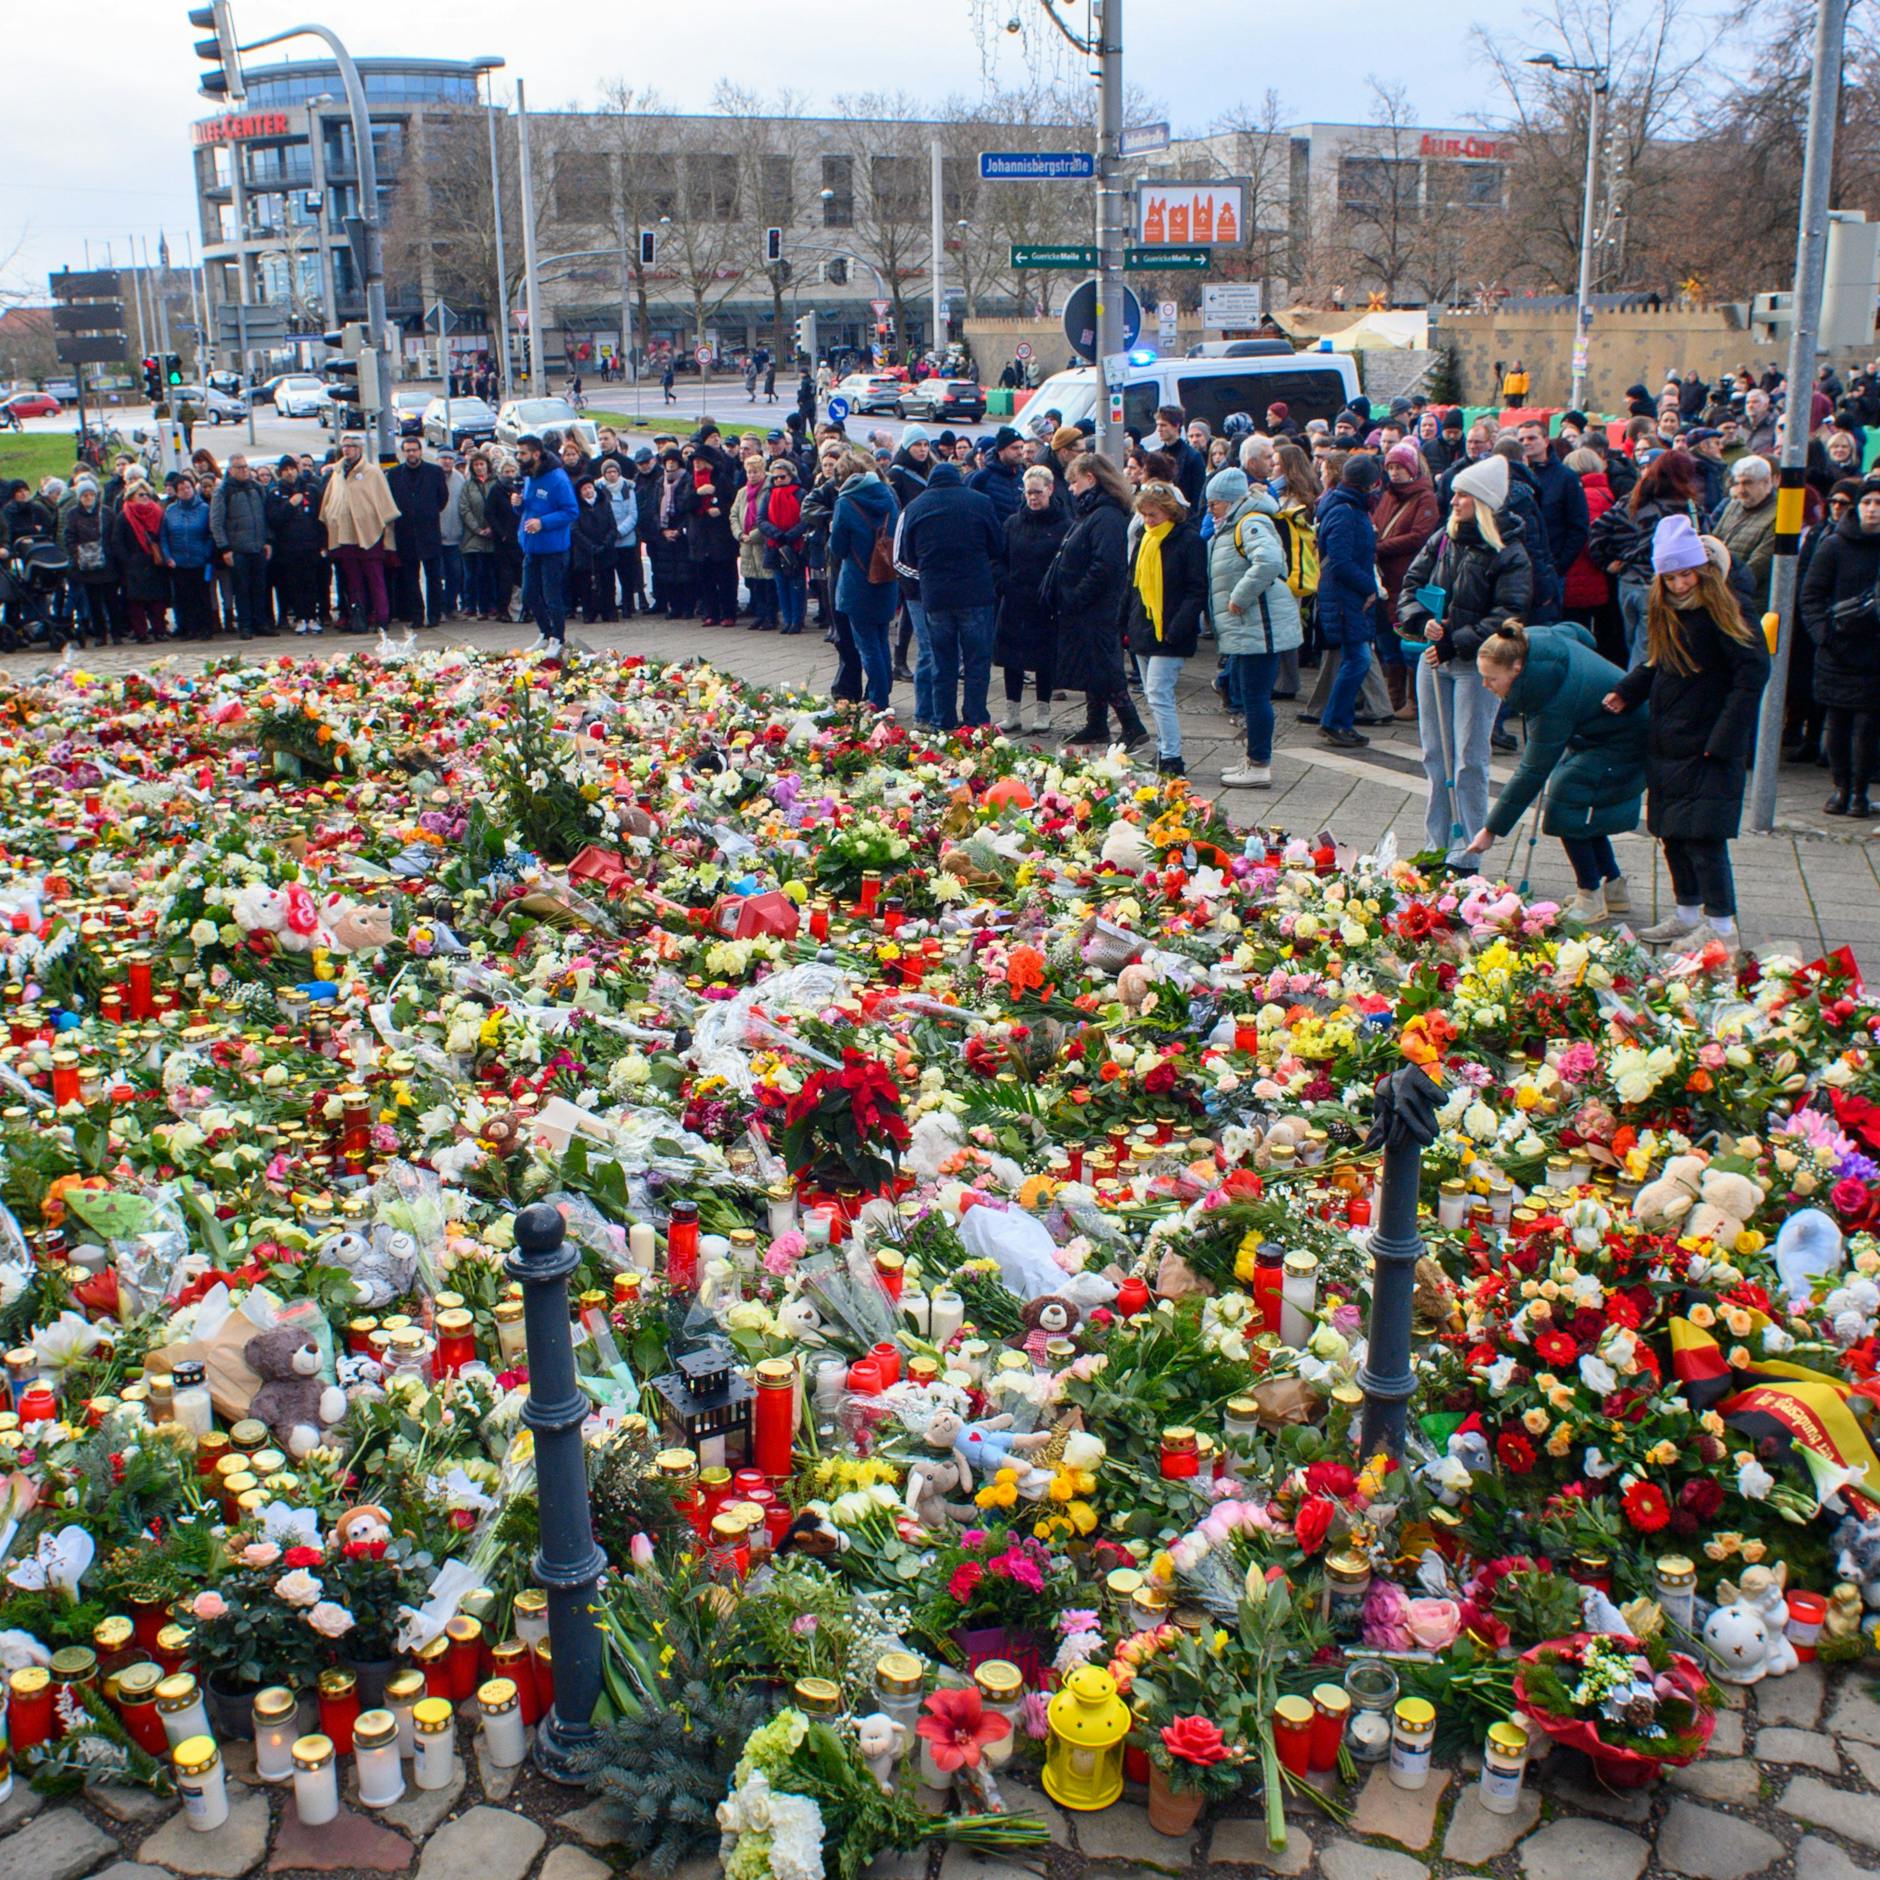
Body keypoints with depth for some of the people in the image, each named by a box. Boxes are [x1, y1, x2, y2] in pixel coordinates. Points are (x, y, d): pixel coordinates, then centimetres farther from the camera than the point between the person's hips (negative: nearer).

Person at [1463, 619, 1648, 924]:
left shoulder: (1554, 703, -36)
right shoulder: (1536, 640, -14)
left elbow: (1532, 772, -30)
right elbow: (1576, 631, 10)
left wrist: (1491, 829, -25)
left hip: (1625, 741, -10)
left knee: (1565, 804, -16)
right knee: (1578, 804, 9)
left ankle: (1590, 897, -4)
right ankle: (1615, 890, 20)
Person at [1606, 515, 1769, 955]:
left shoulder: (1721, 610, -13)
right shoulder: (1664, 611, 9)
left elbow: (1753, 671, -16)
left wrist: (1724, 736, -19)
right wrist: (1626, 692, 2)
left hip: (1709, 749, -8)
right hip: (1669, 744, 8)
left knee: (1702, 835, -8)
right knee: (1672, 833, 13)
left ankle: (1722, 926, 1)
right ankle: (1688, 914, 26)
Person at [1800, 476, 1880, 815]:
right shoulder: (1834, 546, 2)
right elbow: (1811, 596, 2)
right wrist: (1824, 632, -10)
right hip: (1838, 653, 0)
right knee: (1836, 722, 6)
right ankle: (1841, 786, 20)